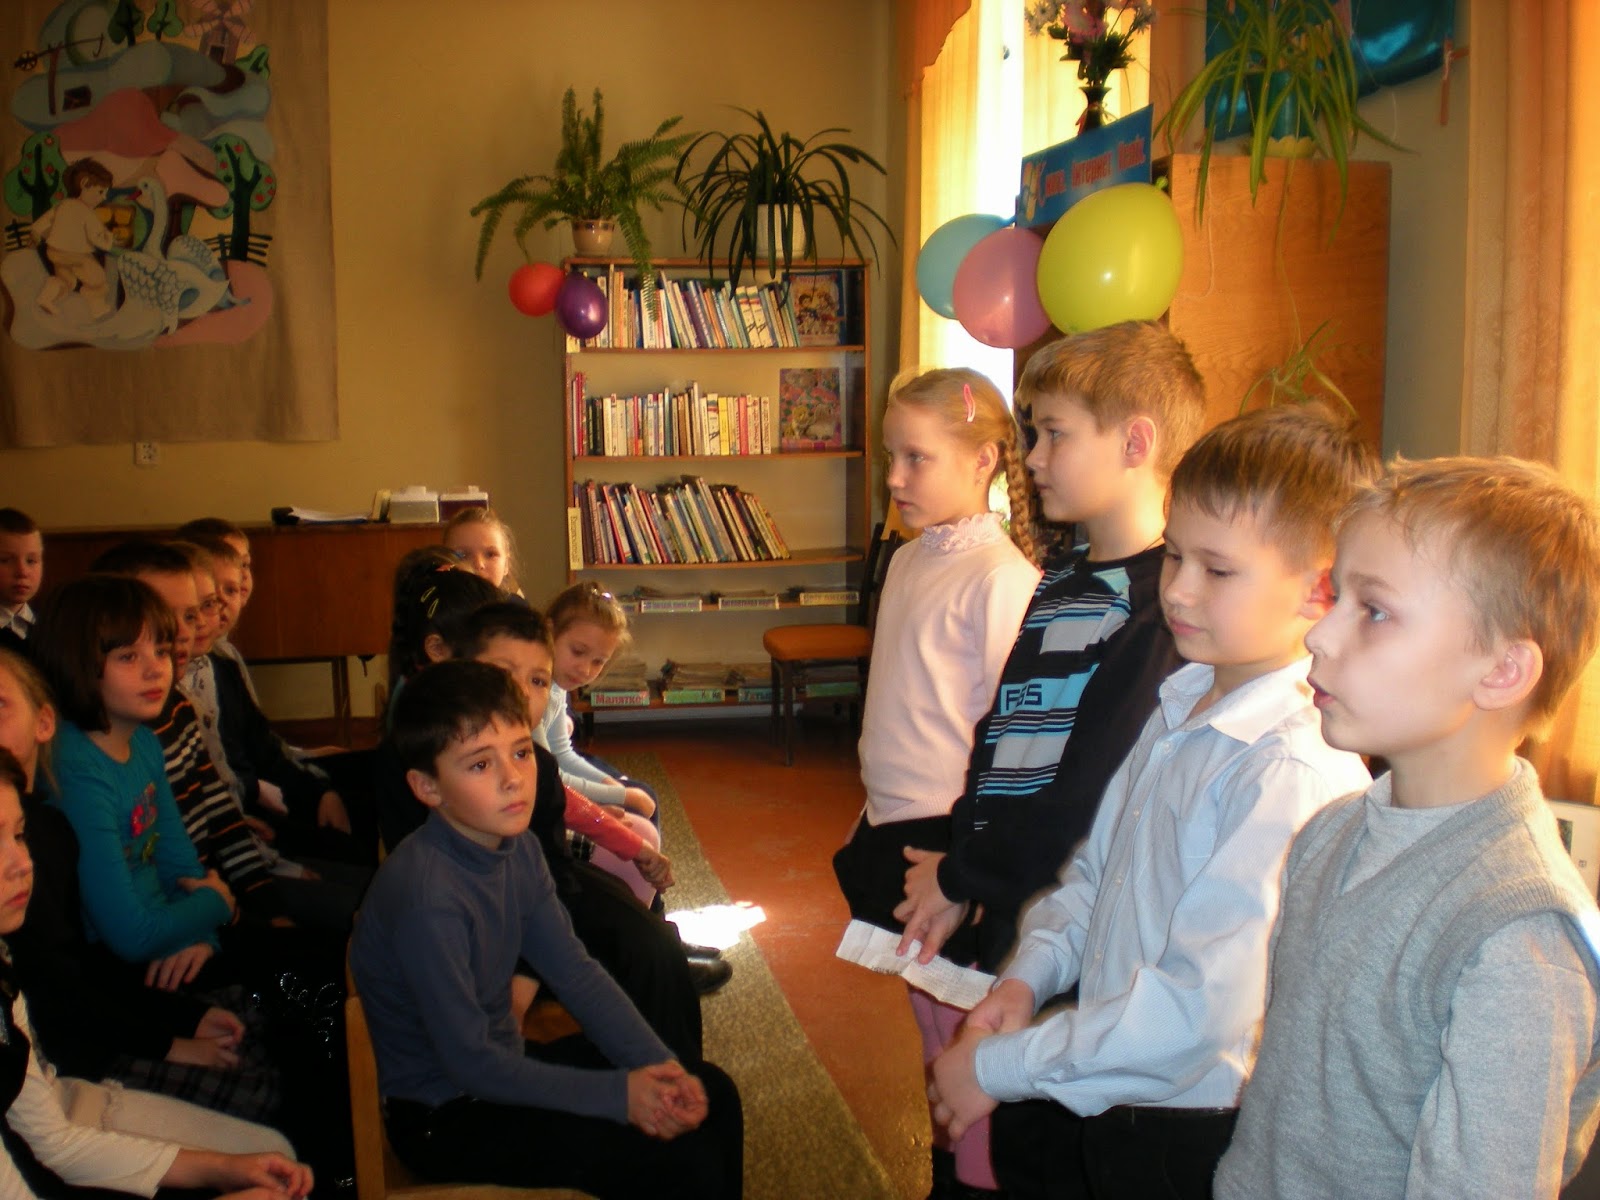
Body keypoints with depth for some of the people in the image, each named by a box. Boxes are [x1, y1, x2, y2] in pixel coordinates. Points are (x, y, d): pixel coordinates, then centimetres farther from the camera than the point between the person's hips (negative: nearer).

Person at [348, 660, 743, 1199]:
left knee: (712, 1095, 7)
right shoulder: (425, 895, -29)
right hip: (442, 1116, -8)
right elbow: (470, 1061, -25)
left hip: (506, 1061, 8)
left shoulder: (518, 850, -4)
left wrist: (660, 1069, -9)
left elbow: (577, 974, 2)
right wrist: (618, 1095, -21)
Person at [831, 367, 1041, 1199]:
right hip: (895, 824, 8)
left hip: (951, 835, -8)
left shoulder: (1000, 576, -17)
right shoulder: (909, 561, 8)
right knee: (930, 1016, 20)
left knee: (962, 1028, 5)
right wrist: (874, 820, 17)